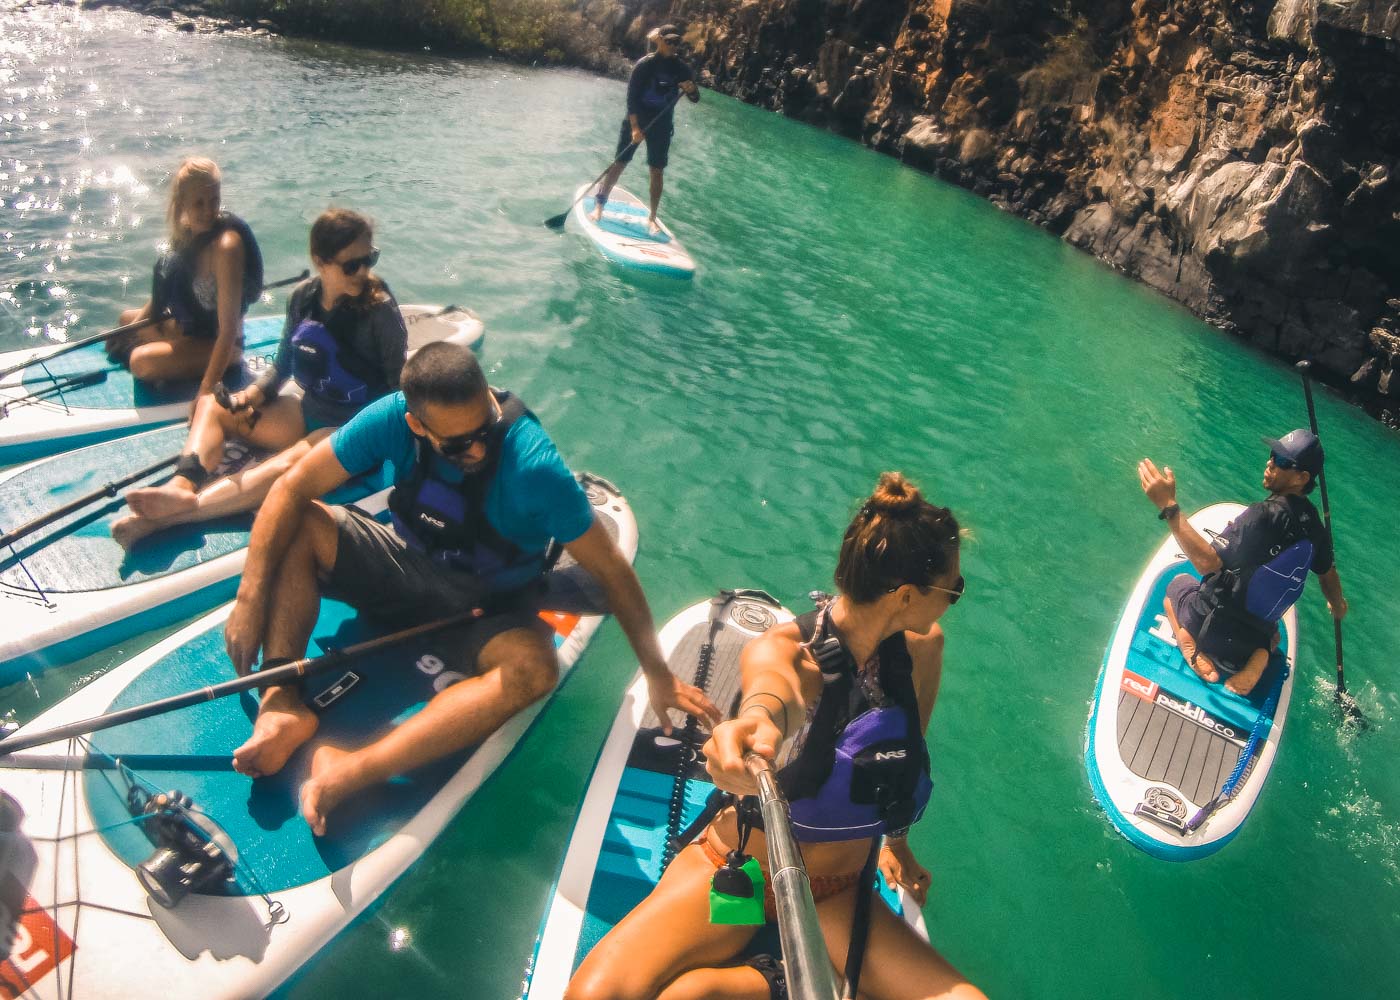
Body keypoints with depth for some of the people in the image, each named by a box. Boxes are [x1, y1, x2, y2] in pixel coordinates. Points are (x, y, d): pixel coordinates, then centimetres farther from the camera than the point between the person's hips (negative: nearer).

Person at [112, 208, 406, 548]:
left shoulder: (379, 309, -16)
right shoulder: (303, 297, 0)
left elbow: (400, 384, -11)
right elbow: (283, 366, 10)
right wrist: (250, 396, -7)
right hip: (309, 413, 8)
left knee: (287, 466, -34)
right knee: (211, 404, 3)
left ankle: (165, 517, -45)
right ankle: (182, 486, -25)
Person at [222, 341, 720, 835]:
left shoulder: (535, 466, -30)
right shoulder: (392, 418, -21)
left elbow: (610, 567, -22)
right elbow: (292, 489, -15)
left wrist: (659, 675, -18)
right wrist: (250, 597, -22)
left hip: (491, 606, -3)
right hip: (405, 566, 4)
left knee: (532, 667, -36)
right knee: (299, 525, -19)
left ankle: (353, 772, -41)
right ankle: (283, 706, -25)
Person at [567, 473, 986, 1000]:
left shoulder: (923, 648, -9)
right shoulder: (783, 649, -24)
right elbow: (771, 691, -49)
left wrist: (896, 842, 20)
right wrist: (755, 720, -72)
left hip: (836, 896, 4)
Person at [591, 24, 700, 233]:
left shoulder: (681, 68, -1)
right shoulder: (644, 64, -11)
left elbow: (695, 99, 0)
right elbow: (631, 97, -14)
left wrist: (691, 89, -23)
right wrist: (634, 127, -22)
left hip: (662, 125, 3)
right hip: (636, 120, -3)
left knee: (657, 171, 3)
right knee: (619, 164, 0)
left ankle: (652, 218, 11)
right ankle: (598, 206, 10)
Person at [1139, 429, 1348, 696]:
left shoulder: (1266, 514, -27)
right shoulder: (1315, 528, -7)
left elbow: (1208, 561, -35)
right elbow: (1329, 576, 12)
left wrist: (1168, 505, -40)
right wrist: (1339, 606, 35)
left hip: (1209, 628, -5)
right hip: (1252, 639, 5)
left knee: (1177, 584, 28)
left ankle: (1193, 650, 1)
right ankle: (1259, 659, 5)